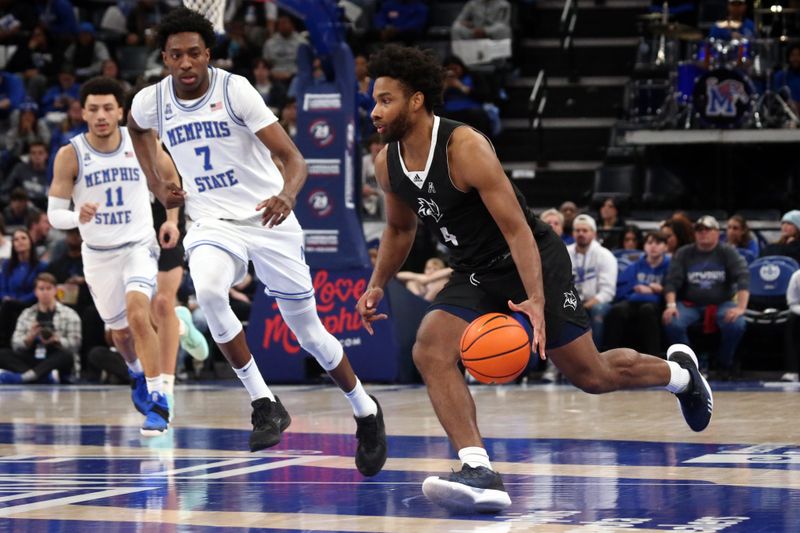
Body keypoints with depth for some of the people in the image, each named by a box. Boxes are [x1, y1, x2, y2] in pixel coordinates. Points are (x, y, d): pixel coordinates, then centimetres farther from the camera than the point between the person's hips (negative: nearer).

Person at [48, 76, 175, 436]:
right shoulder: (70, 156, -12)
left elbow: (176, 178, 10)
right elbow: (54, 214, -11)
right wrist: (78, 217, -32)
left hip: (139, 246, -2)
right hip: (98, 255, 2)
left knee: (137, 313, -25)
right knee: (120, 331, 16)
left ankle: (157, 402, -22)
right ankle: (138, 373, 50)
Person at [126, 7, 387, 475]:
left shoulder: (236, 90, -15)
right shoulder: (151, 102, -4)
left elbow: (294, 159, -19)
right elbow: (138, 128, 24)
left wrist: (287, 194, -40)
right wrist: (156, 182, 11)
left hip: (267, 219, -2)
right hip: (211, 223, 2)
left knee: (308, 330, 5)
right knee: (208, 291, -32)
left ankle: (366, 413, 31)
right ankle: (264, 404, -20)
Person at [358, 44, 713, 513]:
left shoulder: (465, 147, -27)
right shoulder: (388, 164, -5)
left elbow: (517, 228, -28)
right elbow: (400, 230, 17)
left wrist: (535, 301, -37)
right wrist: (378, 285, 8)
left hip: (531, 261, -6)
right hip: (474, 274, 6)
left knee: (592, 375, 2)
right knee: (430, 350, -21)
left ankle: (680, 372, 34)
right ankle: (480, 473, -26)